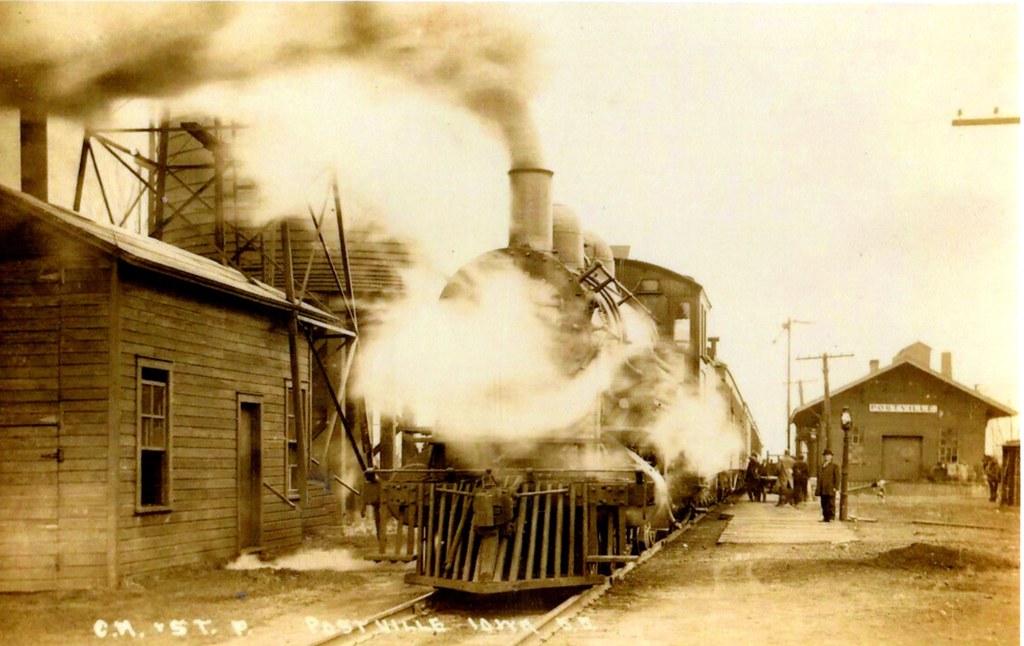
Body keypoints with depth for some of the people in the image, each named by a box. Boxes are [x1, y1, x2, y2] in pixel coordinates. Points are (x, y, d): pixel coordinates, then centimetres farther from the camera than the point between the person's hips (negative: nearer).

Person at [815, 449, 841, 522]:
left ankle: (831, 518, -2)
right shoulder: (821, 466, 19)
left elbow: (837, 477, -3)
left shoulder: (834, 466, 2)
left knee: (830, 504, -5)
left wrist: (835, 487, -11)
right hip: (822, 489, 5)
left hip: (830, 489, -5)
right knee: (824, 504, 5)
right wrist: (817, 488, 13)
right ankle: (825, 517, 10)